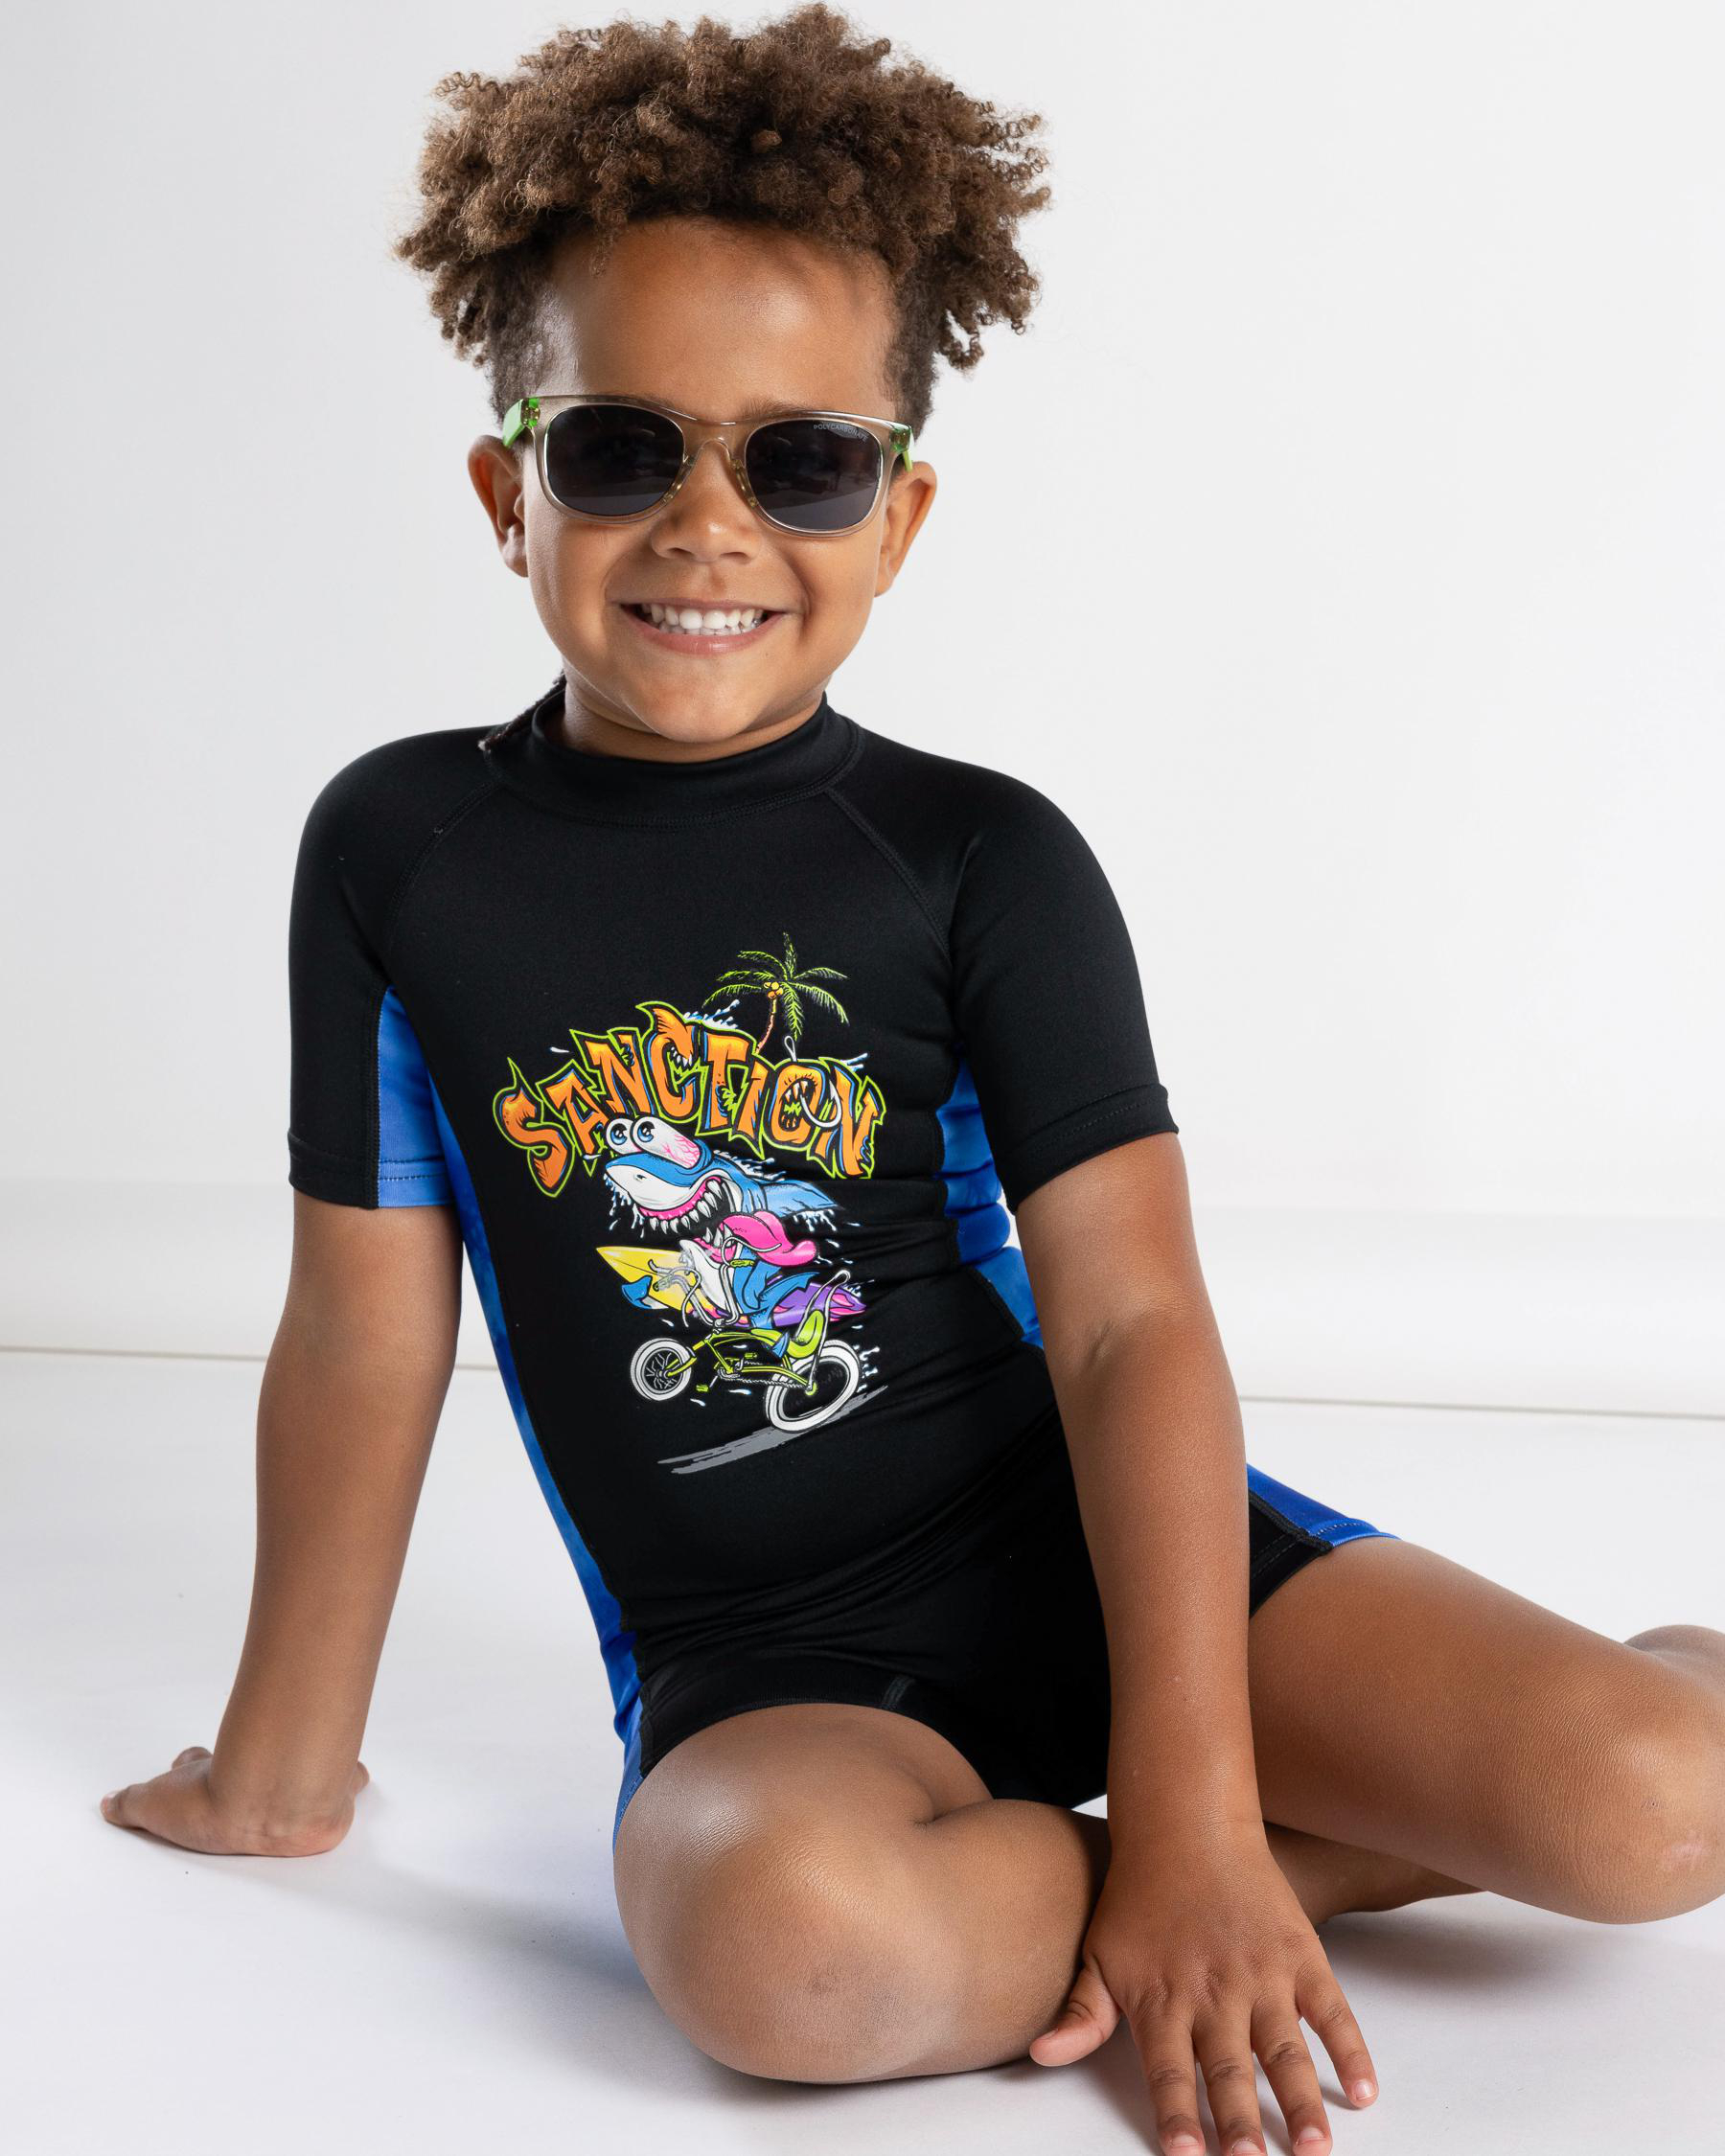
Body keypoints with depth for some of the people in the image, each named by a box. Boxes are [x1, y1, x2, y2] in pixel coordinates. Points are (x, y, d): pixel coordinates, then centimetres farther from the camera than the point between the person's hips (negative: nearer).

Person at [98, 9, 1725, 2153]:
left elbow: (1131, 1325, -11)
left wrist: (1193, 1824, -20)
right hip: (765, 1677, 1)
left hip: (1102, 1545, 0)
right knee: (777, 1932, -36)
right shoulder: (399, 850, -1)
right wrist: (279, 1763, 12)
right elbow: (365, 1330, 6)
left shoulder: (981, 856, -5)